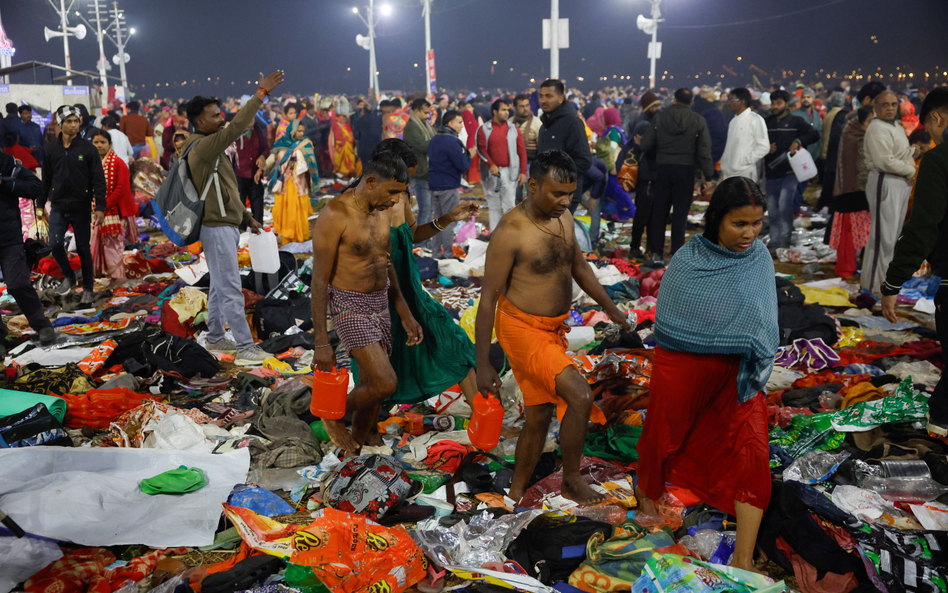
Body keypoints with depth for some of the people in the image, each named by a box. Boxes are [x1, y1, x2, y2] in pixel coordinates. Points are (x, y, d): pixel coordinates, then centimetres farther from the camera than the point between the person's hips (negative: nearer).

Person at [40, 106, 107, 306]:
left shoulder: (88, 148, -5)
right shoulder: (50, 149, 3)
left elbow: (98, 180, -6)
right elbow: (45, 179, 10)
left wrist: (100, 207, -12)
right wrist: (40, 204, 10)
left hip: (81, 207, -2)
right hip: (58, 207, 2)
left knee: (83, 248, 5)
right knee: (55, 244, -9)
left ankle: (88, 289, 17)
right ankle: (68, 277, 18)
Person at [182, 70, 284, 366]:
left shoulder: (210, 148, 16)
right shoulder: (202, 147, -16)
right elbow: (236, 127, -29)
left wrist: (247, 216, 19)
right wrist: (260, 93, -28)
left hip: (225, 225, 10)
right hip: (217, 228, -10)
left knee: (219, 285, 16)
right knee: (231, 289, -8)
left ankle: (215, 338, 27)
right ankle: (245, 348, -6)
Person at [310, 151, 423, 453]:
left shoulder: (382, 211, 5)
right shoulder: (335, 215, -19)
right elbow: (320, 280, -17)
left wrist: (405, 314, 17)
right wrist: (321, 343, -18)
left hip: (380, 303, 7)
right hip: (349, 306, -7)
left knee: (370, 386, 10)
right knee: (385, 383, -16)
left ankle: (355, 453, 28)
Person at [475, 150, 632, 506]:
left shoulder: (564, 218, 4)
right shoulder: (510, 232, -20)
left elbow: (579, 267, 20)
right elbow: (488, 298, -17)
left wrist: (611, 309, 21)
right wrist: (483, 365, -17)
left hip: (554, 329, 8)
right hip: (522, 329, -8)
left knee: (540, 415, 13)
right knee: (581, 397, -19)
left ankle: (516, 494, 29)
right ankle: (572, 481, 2)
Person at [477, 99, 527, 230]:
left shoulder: (514, 129, 5)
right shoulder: (484, 129, 2)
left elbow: (522, 151, 3)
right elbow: (481, 149, -3)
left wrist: (523, 171, -5)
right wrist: (491, 165, -16)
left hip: (509, 172, 0)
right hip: (491, 173, 0)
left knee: (510, 205, -2)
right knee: (493, 206, 7)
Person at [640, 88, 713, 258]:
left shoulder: (659, 118, -2)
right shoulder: (698, 121, -3)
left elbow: (646, 144, -4)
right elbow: (704, 151, -4)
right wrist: (708, 176, 1)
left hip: (663, 169, 1)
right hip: (685, 170, -1)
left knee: (659, 212, 10)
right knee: (680, 214, 3)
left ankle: (656, 251, 14)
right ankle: (677, 252, 4)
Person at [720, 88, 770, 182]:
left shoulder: (755, 119, -4)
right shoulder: (733, 120, 17)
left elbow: (764, 147, -9)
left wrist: (745, 160, -11)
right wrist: (723, 168, 11)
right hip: (728, 174, 7)